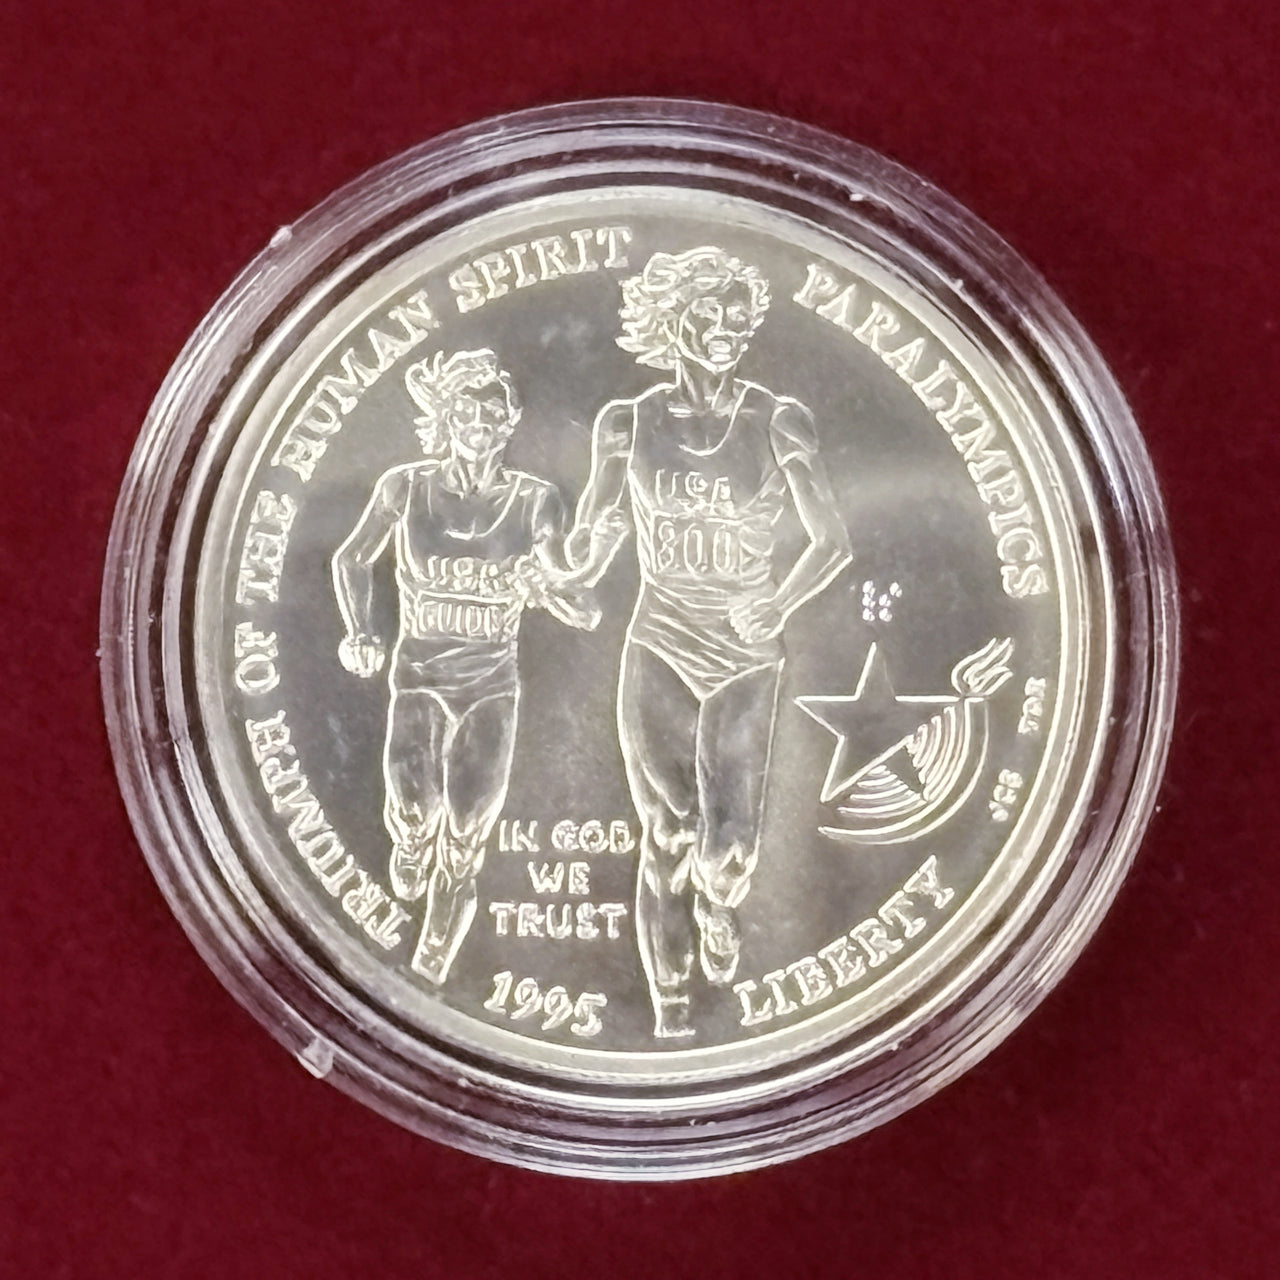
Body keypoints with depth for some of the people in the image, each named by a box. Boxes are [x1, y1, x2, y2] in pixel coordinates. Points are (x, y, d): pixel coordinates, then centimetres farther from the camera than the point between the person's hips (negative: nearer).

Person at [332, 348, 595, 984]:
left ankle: (428, 978, 18)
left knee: (462, 853, -1)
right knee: (412, 809, -21)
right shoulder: (405, 486, -4)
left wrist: (547, 590, -28)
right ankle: (410, 841, 19)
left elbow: (583, 612, -6)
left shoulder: (536, 501, -5)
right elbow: (352, 559, 10)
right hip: (419, 676, 0)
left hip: (492, 687, 0)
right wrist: (360, 632, -5)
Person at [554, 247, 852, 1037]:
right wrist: (588, 552, -9)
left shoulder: (779, 423, -4)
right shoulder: (629, 424, 0)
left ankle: (719, 910, 33)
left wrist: (776, 607, -13)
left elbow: (832, 543, -2)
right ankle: (670, 1010, 19)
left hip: (746, 662, -1)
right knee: (667, 839, 2)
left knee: (729, 847, -6)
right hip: (658, 655, 1)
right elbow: (592, 544, 11)